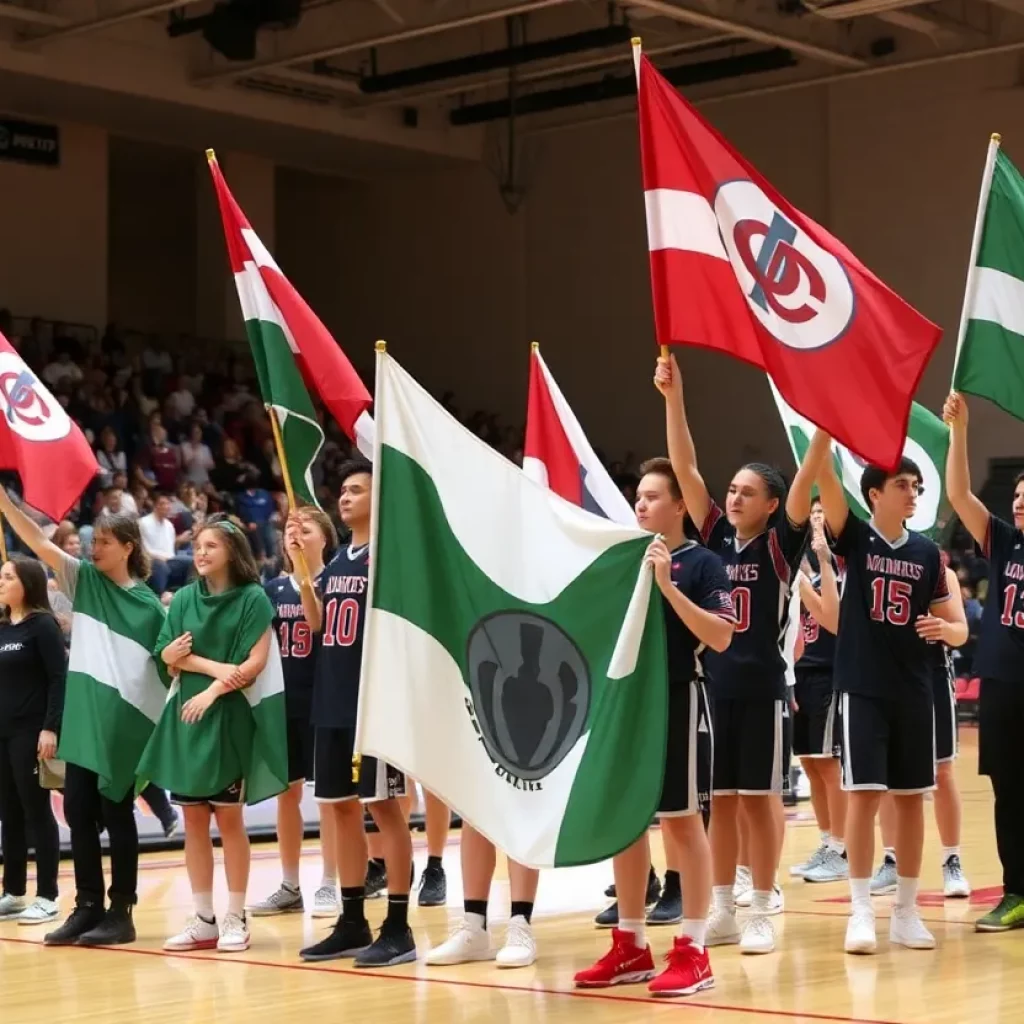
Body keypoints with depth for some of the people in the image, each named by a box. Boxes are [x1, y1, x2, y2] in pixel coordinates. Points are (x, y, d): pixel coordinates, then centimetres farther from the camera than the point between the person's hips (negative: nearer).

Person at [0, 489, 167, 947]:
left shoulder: (148, 604, -1)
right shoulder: (83, 580, 7)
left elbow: (164, 663, 5)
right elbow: (39, 543, -3)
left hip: (125, 722, -4)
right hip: (83, 718, 4)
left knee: (117, 815, 2)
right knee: (78, 812, 6)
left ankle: (121, 913, 9)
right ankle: (88, 907, 16)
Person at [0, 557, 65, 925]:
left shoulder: (43, 626, -8)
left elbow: (59, 679, -13)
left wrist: (50, 728, -19)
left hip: (31, 733, -7)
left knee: (37, 812, -2)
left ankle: (47, 897, 3)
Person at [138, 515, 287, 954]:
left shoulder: (252, 598, -2)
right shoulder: (184, 599, 10)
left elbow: (255, 662, -9)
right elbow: (169, 655, 3)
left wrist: (213, 691, -18)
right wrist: (215, 667, -12)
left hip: (231, 718, -4)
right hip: (184, 717, 4)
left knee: (229, 818, -1)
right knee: (193, 819, 4)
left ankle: (235, 917, 5)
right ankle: (203, 918, 10)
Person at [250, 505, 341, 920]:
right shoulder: (273, 589, 9)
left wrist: (305, 577, -29)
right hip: (283, 700, 5)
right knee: (286, 791, 9)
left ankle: (330, 885, 8)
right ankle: (289, 886, 18)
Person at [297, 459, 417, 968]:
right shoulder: (339, 557, 15)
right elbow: (316, 621, 13)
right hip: (333, 703, 8)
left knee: (385, 807, -4)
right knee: (340, 808, 11)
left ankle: (398, 927, 1)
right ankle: (353, 923, 19)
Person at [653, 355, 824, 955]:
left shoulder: (780, 544, -2)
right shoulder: (715, 537, 7)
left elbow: (807, 477, -14)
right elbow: (685, 468, 1)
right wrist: (674, 398, -8)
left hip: (762, 686, -4)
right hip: (713, 683, 4)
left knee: (760, 799, 2)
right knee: (720, 799, 9)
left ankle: (762, 915, 9)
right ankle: (723, 911, 16)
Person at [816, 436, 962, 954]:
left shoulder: (927, 551, 6)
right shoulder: (854, 537, -2)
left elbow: (948, 624, 12)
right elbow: (825, 476, -17)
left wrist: (940, 628, -12)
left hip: (914, 689, 3)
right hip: (863, 687, -3)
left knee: (911, 796, 6)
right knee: (864, 793, -7)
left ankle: (906, 911, 15)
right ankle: (861, 912, -1)